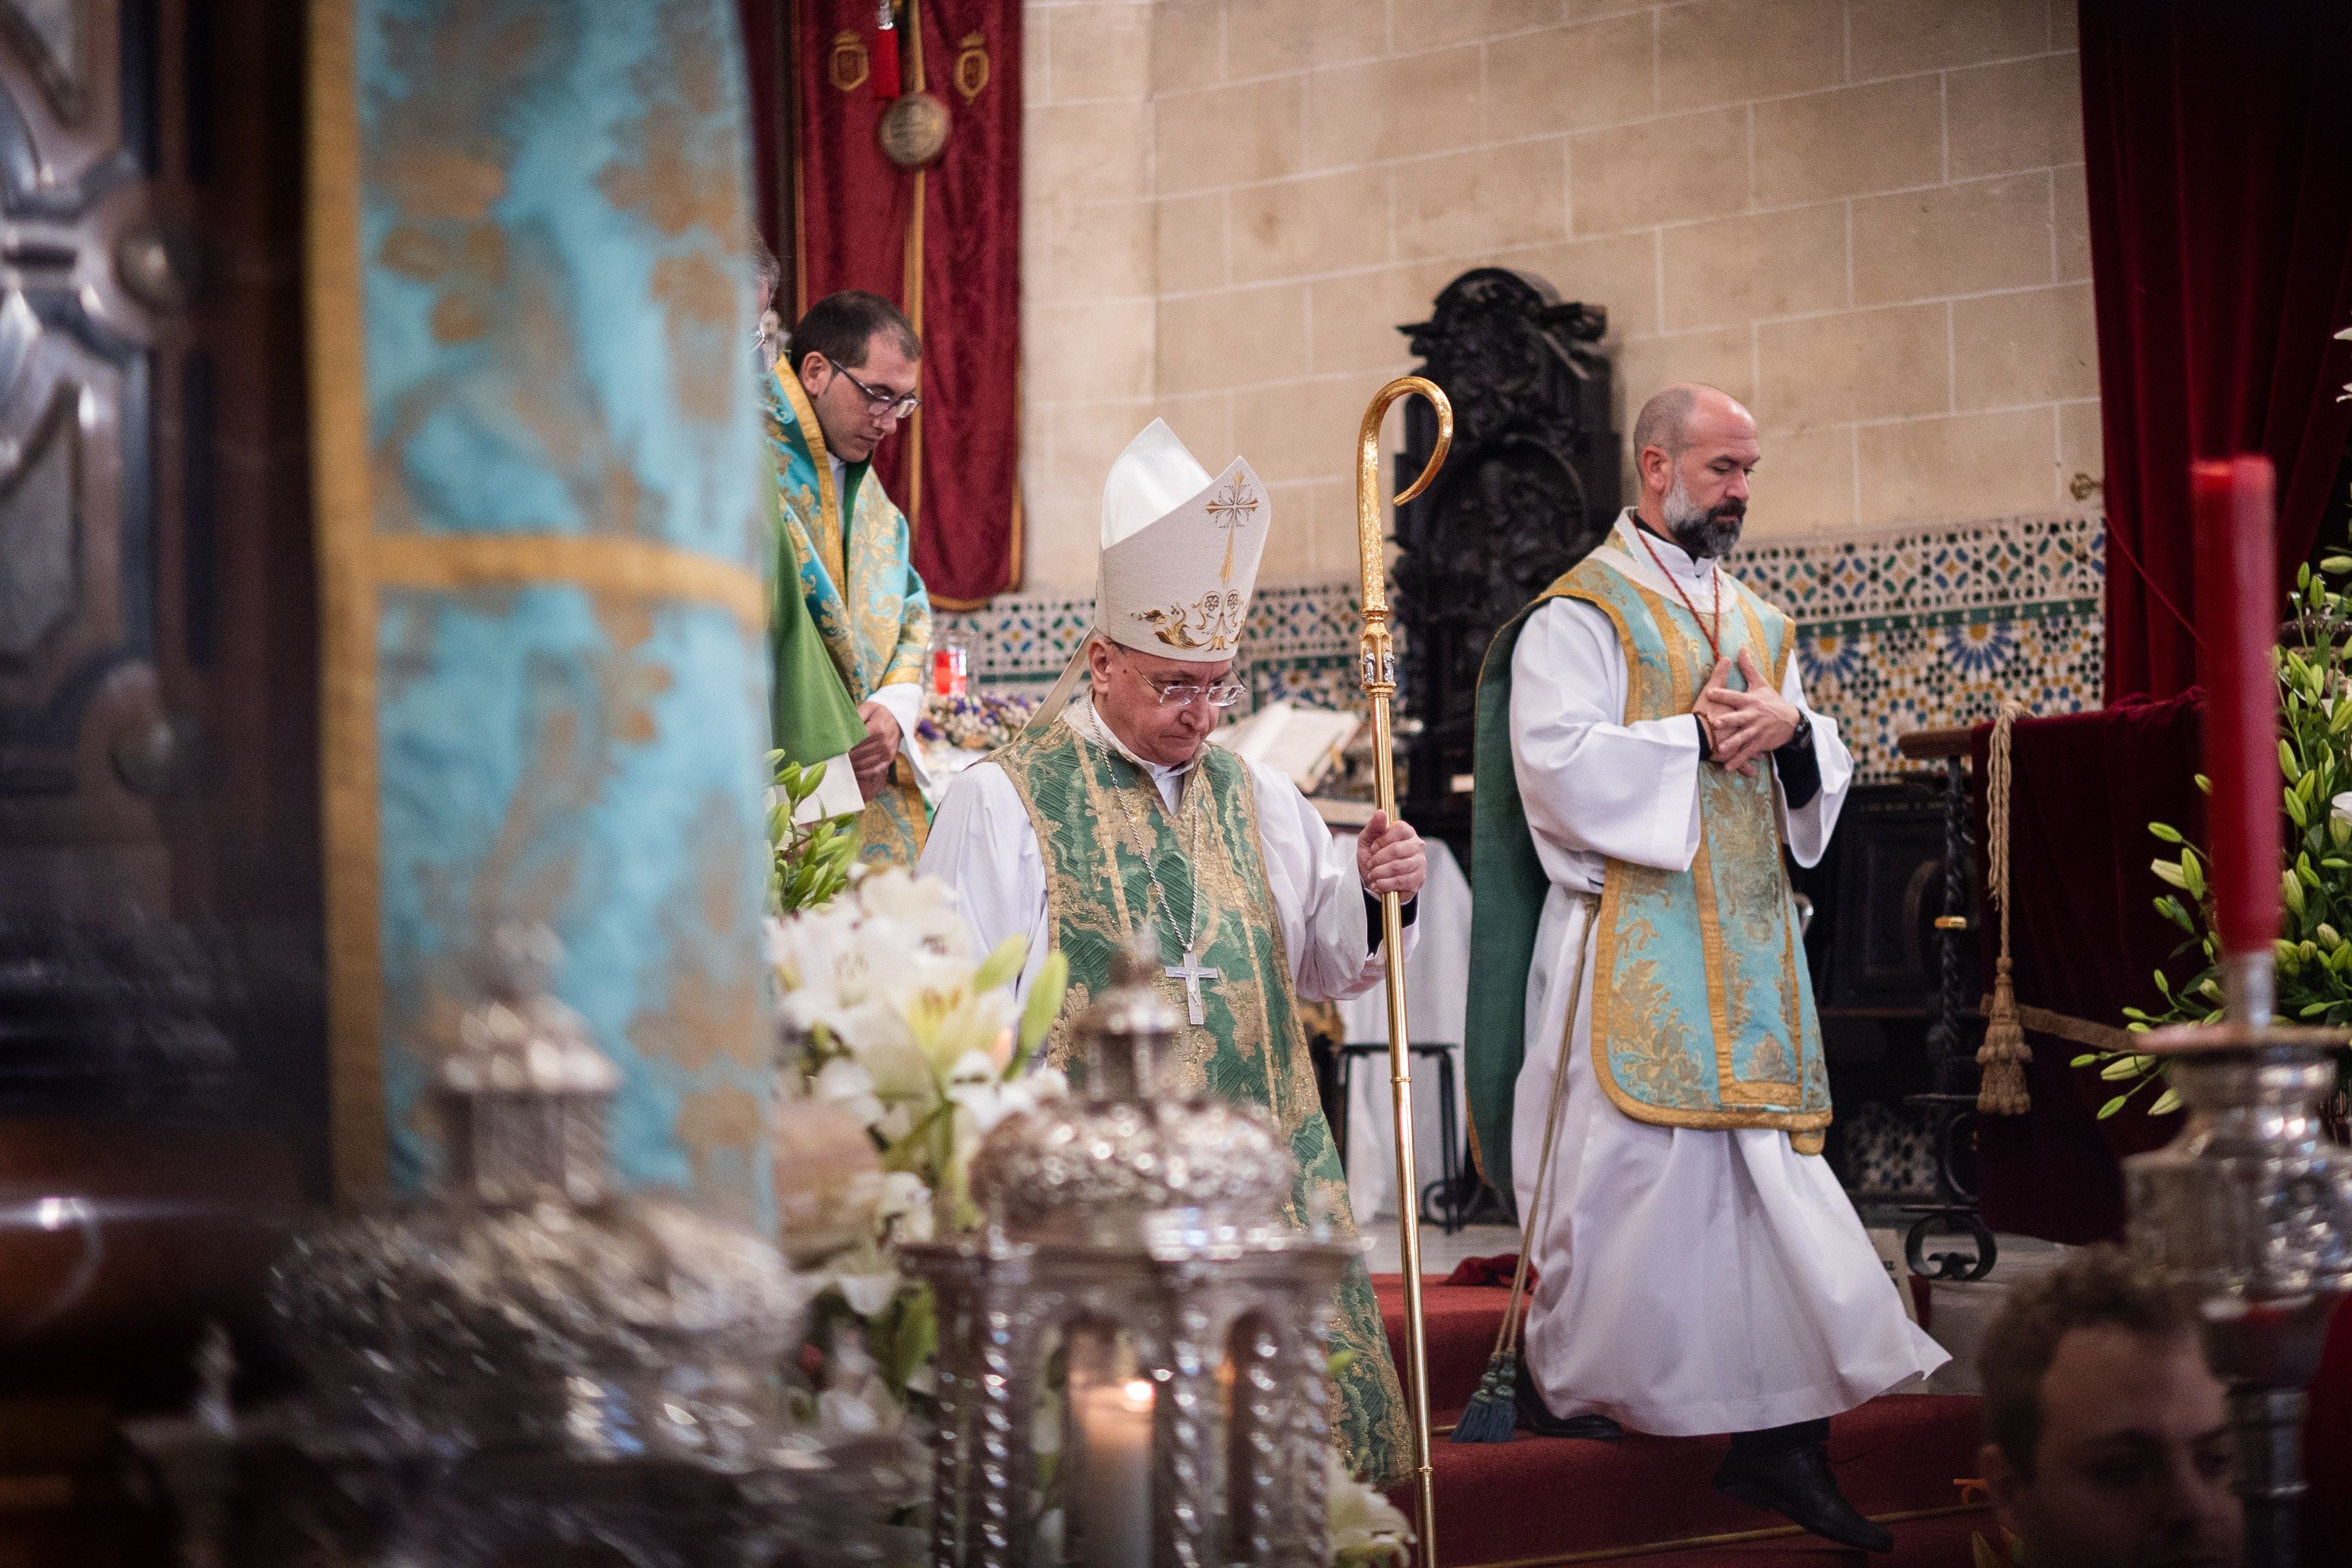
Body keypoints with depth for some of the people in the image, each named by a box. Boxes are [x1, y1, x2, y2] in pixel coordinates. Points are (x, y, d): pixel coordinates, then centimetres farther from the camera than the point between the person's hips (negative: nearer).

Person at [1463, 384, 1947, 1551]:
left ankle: (1779, 1441, 3)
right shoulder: (1582, 611, -3)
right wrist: (1700, 736, -13)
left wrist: (1789, 731, -4)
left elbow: (1827, 772, 18)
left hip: (1750, 937, 6)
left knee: (1770, 1171, 1)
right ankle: (1559, 1377, 14)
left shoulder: (1756, 620, 19)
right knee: (1625, 1160, -5)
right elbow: (1556, 761, -15)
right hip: (1633, 940, -6)